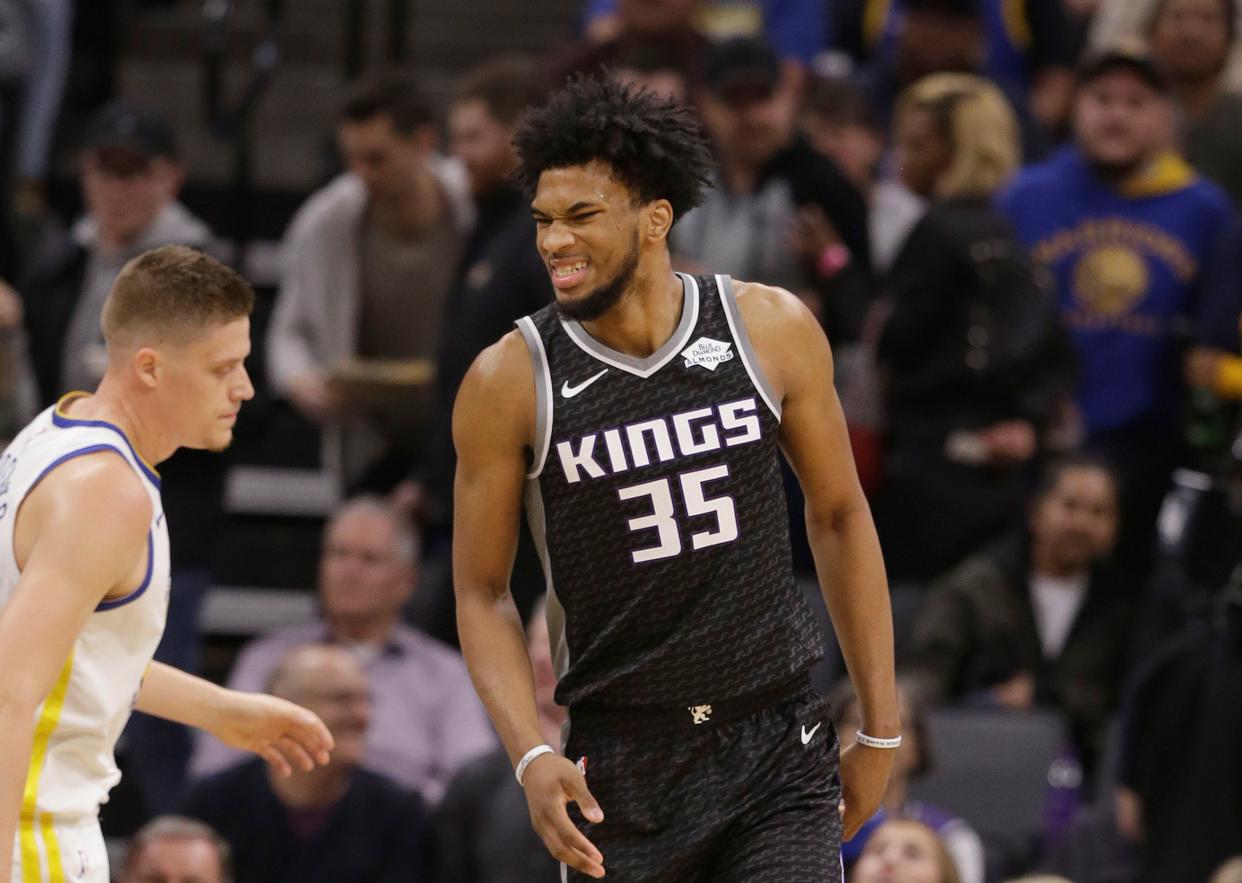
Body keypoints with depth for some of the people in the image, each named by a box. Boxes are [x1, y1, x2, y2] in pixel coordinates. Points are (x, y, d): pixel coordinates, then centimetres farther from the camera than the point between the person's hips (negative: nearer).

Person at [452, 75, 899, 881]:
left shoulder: (772, 331, -4)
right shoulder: (511, 382, -8)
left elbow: (839, 517, 8)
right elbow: (482, 592, 0)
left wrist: (881, 728, 9)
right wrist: (531, 755, -14)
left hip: (781, 751, 0)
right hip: (625, 763, 0)